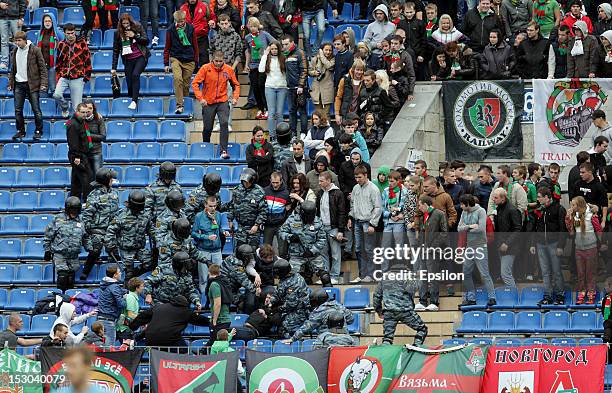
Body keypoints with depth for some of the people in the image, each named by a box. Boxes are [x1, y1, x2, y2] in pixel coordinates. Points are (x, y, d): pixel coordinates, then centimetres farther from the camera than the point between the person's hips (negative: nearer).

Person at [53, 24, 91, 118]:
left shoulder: (82, 43, -1)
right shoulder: (61, 44, 8)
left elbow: (88, 60, 3)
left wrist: (87, 75, 0)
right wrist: (57, 76, 15)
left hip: (77, 78, -3)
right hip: (64, 77, 3)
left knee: (77, 105, -4)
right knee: (57, 95, -17)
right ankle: (65, 107, 14)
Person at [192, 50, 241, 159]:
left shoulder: (228, 70, -1)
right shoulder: (206, 68, -7)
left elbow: (236, 85, 12)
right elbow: (195, 83, -6)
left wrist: (235, 97, -3)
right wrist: (200, 98, -15)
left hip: (223, 102, 0)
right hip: (208, 103, 0)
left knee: (224, 123, -19)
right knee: (208, 128, 7)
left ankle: (224, 150, -18)